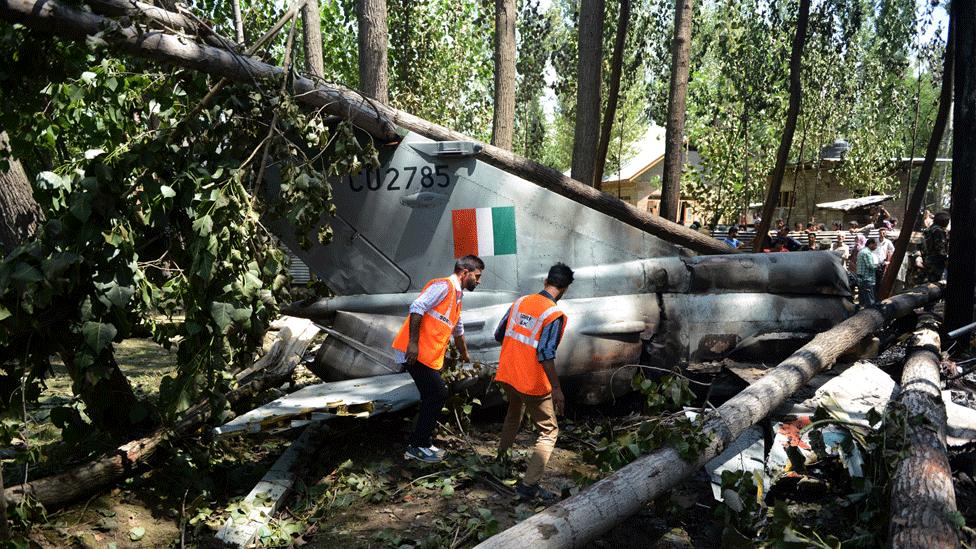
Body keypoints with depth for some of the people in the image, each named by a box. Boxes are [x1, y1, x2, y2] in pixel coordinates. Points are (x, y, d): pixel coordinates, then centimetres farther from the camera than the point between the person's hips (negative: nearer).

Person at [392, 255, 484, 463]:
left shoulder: (457, 297, 22)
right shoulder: (443, 286, -9)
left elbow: (458, 331, 37)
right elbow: (417, 307, -21)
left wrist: (465, 358, 50)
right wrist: (413, 343, -27)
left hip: (430, 357, 10)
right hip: (414, 352, -10)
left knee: (433, 398, 12)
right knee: (437, 395, -8)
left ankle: (421, 444, 22)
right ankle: (417, 446, 2)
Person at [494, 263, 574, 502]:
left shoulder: (520, 302, 2)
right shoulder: (555, 315, -17)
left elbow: (499, 335, 11)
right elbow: (545, 355, -24)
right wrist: (556, 389, -19)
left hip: (507, 375, 7)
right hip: (533, 384, -7)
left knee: (514, 414, 33)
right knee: (549, 431, 5)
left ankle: (502, 454, 50)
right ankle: (529, 484, -3)